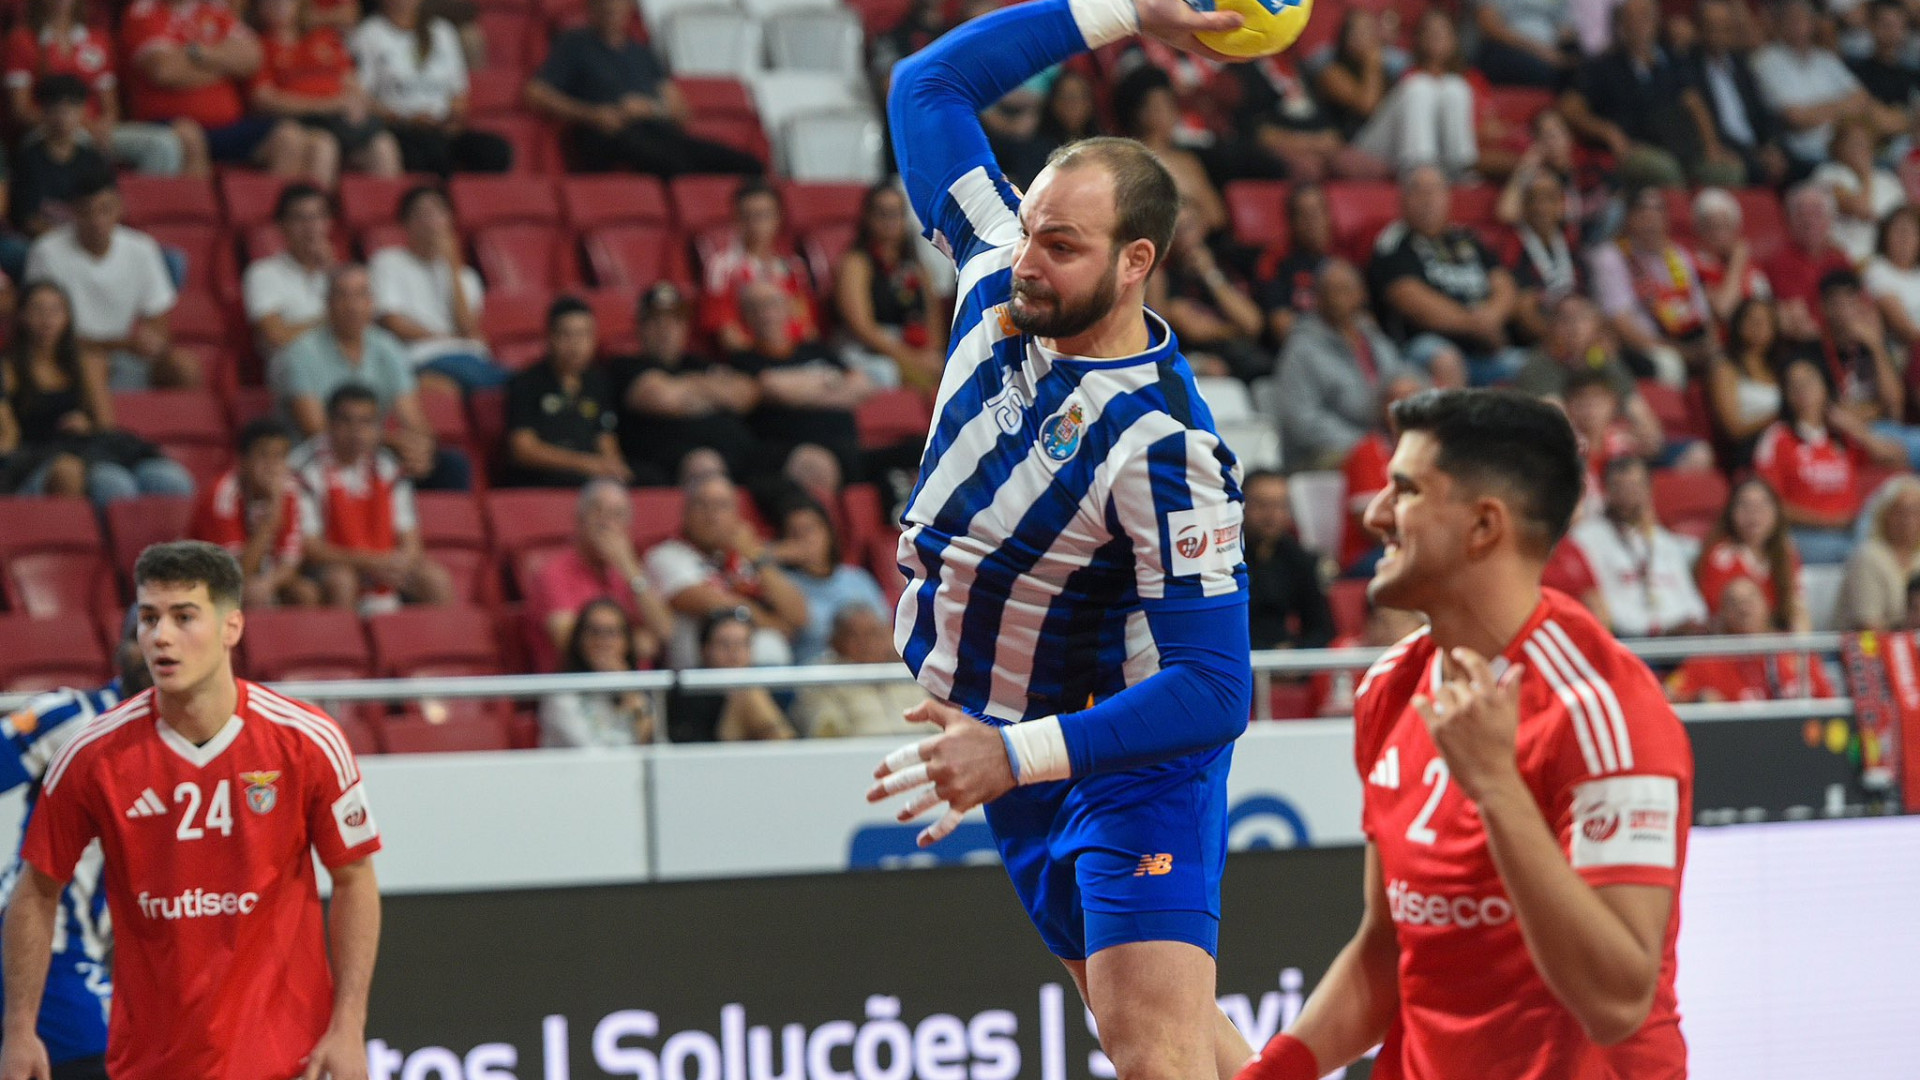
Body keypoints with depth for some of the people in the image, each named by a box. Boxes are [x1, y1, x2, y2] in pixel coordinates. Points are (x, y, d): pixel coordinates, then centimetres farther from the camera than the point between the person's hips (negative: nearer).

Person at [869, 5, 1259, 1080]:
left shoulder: (1165, 448, -29)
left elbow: (1212, 688, -30)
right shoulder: (1000, 281, -9)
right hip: (1017, 751, 7)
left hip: (1137, 750, -7)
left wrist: (1017, 754, -38)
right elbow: (927, 87, 3)